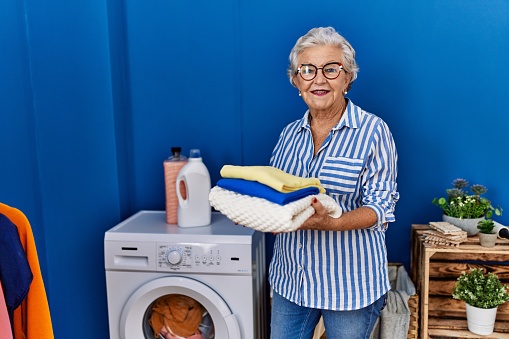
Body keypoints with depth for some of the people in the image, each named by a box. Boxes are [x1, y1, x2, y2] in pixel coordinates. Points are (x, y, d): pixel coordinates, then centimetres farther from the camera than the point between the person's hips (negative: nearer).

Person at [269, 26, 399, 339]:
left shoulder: (373, 131, -10)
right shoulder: (290, 133, 5)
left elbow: (381, 208, -14)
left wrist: (330, 223, -31)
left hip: (349, 281, -4)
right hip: (290, 278, 5)